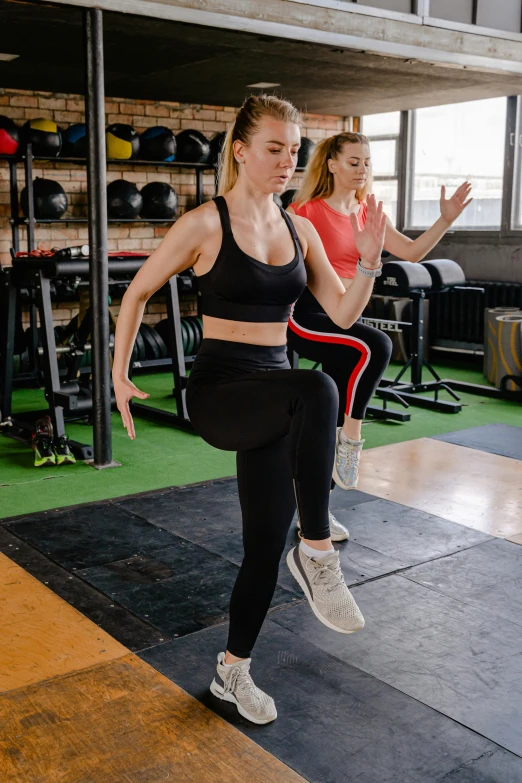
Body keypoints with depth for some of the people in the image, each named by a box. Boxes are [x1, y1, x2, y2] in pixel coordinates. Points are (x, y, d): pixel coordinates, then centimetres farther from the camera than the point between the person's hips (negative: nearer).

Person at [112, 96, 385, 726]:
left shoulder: (298, 230, 8)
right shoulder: (205, 224, -7)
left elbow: (343, 313, 7)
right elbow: (138, 293, 2)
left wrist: (369, 262, -10)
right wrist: (119, 374, 0)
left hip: (273, 394, 6)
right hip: (218, 390, -6)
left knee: (266, 541, 9)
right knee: (316, 390, -38)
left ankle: (232, 671, 31)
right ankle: (318, 553, -22)